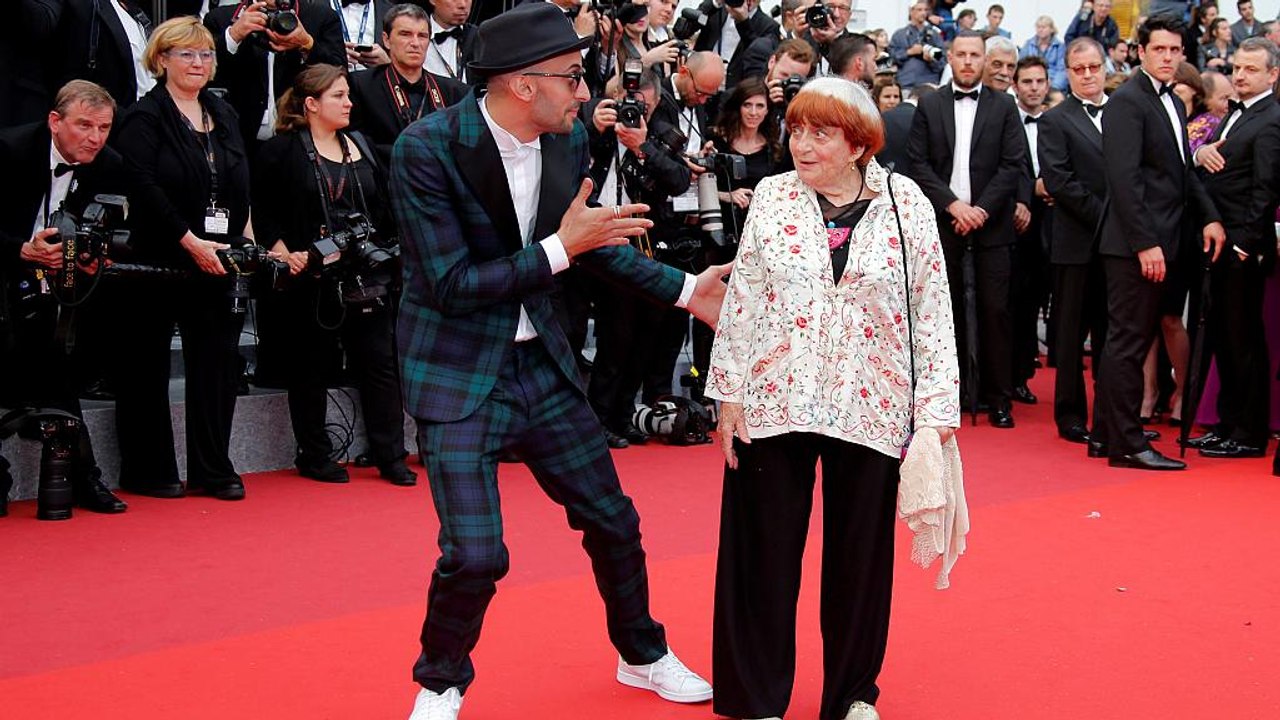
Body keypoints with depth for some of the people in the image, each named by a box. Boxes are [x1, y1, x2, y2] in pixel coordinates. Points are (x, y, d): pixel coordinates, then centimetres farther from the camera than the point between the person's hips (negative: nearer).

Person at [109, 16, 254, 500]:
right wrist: (190, 242, -17)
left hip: (217, 259, 6)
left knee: (218, 360, 5)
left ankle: (214, 469, 13)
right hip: (157, 259, -5)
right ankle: (148, 470, 13)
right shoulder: (145, 117, -4)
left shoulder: (222, 113, 16)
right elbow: (143, 188, -14)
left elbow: (242, 185, 16)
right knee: (147, 364, 3)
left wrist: (242, 241, 3)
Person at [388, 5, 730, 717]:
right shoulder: (426, 149, -20)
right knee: (476, 554, -12)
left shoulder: (569, 139, -3)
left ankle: (643, 656, 39)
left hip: (541, 359, 6)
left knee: (613, 521, 13)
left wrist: (684, 289, 9)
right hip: (460, 372, -5)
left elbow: (593, 241, 13)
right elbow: (451, 286, -21)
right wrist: (561, 248, -25)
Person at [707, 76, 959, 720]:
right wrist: (729, 393, 1)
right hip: (774, 403, 1)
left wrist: (937, 411, -5)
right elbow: (741, 299, 3)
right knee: (765, 551, 6)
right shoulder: (773, 196, 1)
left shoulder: (906, 203, -1)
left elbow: (932, 311, -1)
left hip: (870, 409, 0)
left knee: (859, 553, 10)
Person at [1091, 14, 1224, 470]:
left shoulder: (1173, 103, 17)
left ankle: (1106, 434, 20)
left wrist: (1208, 217, 6)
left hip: (1159, 242, 9)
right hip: (1135, 244, -9)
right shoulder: (1127, 102, -11)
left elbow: (1183, 171, 20)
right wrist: (1145, 244, -21)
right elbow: (1125, 177, -18)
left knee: (1130, 340, 13)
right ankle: (1126, 444, 0)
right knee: (1129, 341, -5)